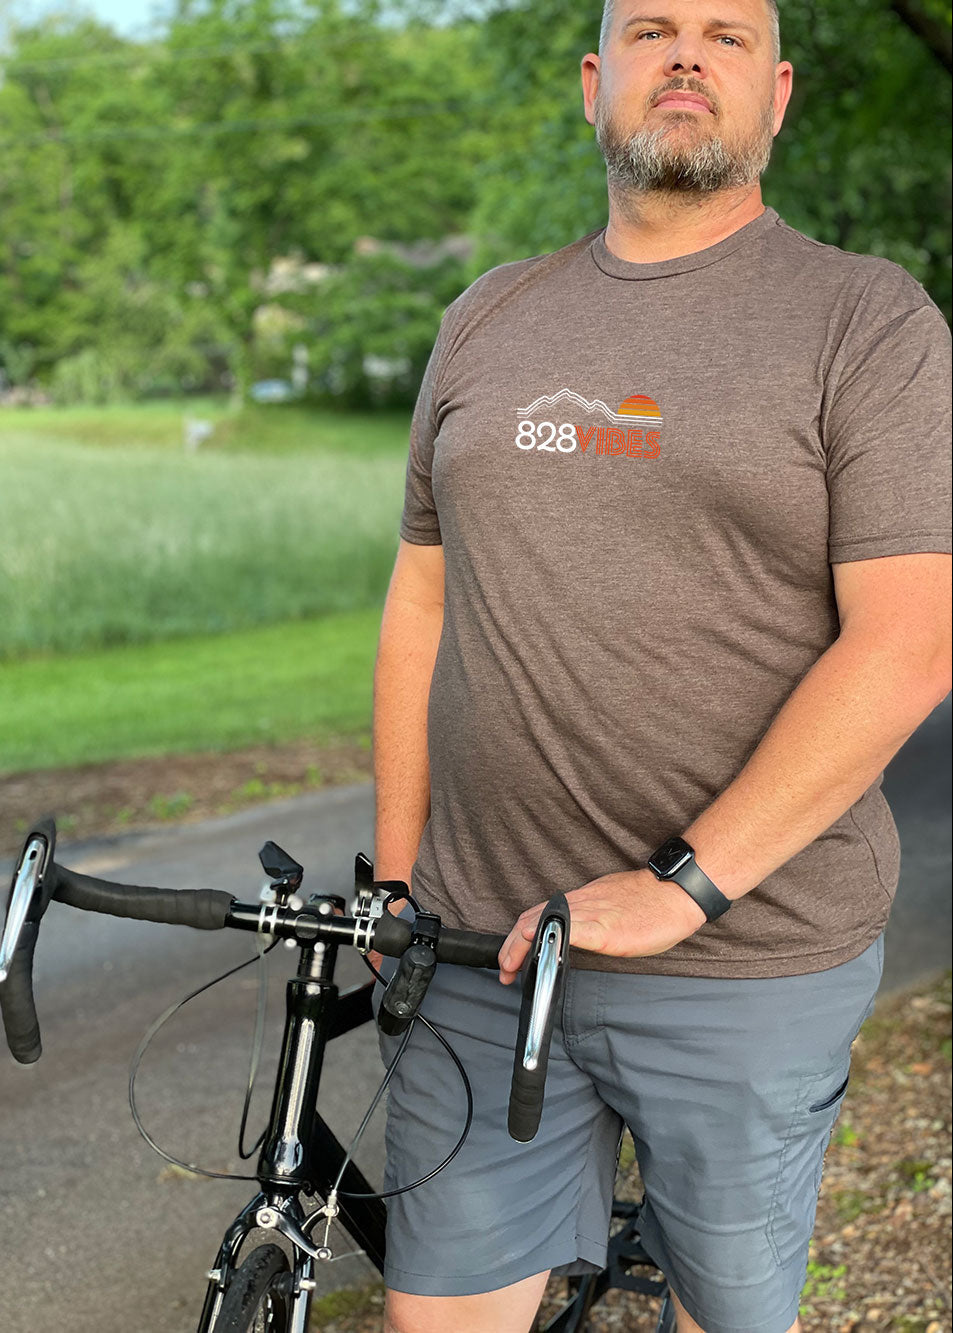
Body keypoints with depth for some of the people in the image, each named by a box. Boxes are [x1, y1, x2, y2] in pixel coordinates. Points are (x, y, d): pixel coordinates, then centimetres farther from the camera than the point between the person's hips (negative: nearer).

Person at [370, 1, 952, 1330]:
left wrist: (680, 887, -18)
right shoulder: (489, 320, 10)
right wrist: (394, 893, 9)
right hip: (483, 950, 4)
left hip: (749, 957, -3)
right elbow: (422, 604, 13)